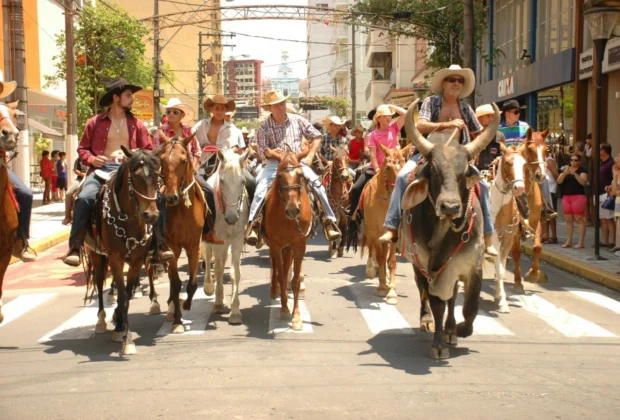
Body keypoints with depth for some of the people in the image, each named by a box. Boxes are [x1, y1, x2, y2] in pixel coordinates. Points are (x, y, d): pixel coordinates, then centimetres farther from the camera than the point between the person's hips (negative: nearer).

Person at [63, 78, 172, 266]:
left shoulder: (136, 124, 15)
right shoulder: (95, 123, 9)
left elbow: (149, 150, 16)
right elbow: (82, 148, 14)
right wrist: (92, 159, -7)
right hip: (103, 169, -1)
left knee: (157, 197, -22)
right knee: (84, 198, -29)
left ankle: (159, 245, -16)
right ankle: (74, 248, -22)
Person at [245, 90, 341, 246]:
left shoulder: (297, 120, 3)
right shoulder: (264, 128, -2)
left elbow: (316, 137, 10)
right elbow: (262, 153, -4)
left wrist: (309, 157, 0)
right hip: (274, 164, -1)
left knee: (316, 182, -21)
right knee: (262, 187, -26)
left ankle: (329, 219, -11)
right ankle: (252, 223, -22)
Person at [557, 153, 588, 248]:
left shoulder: (582, 170, 1)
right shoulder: (565, 169, 13)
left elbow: (583, 182, -15)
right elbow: (559, 181, 1)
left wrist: (574, 174, -26)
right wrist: (564, 173, -16)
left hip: (578, 196, -5)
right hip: (566, 197, 5)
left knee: (579, 219, -7)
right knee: (568, 220, 8)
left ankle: (581, 242, -7)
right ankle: (568, 241, 12)